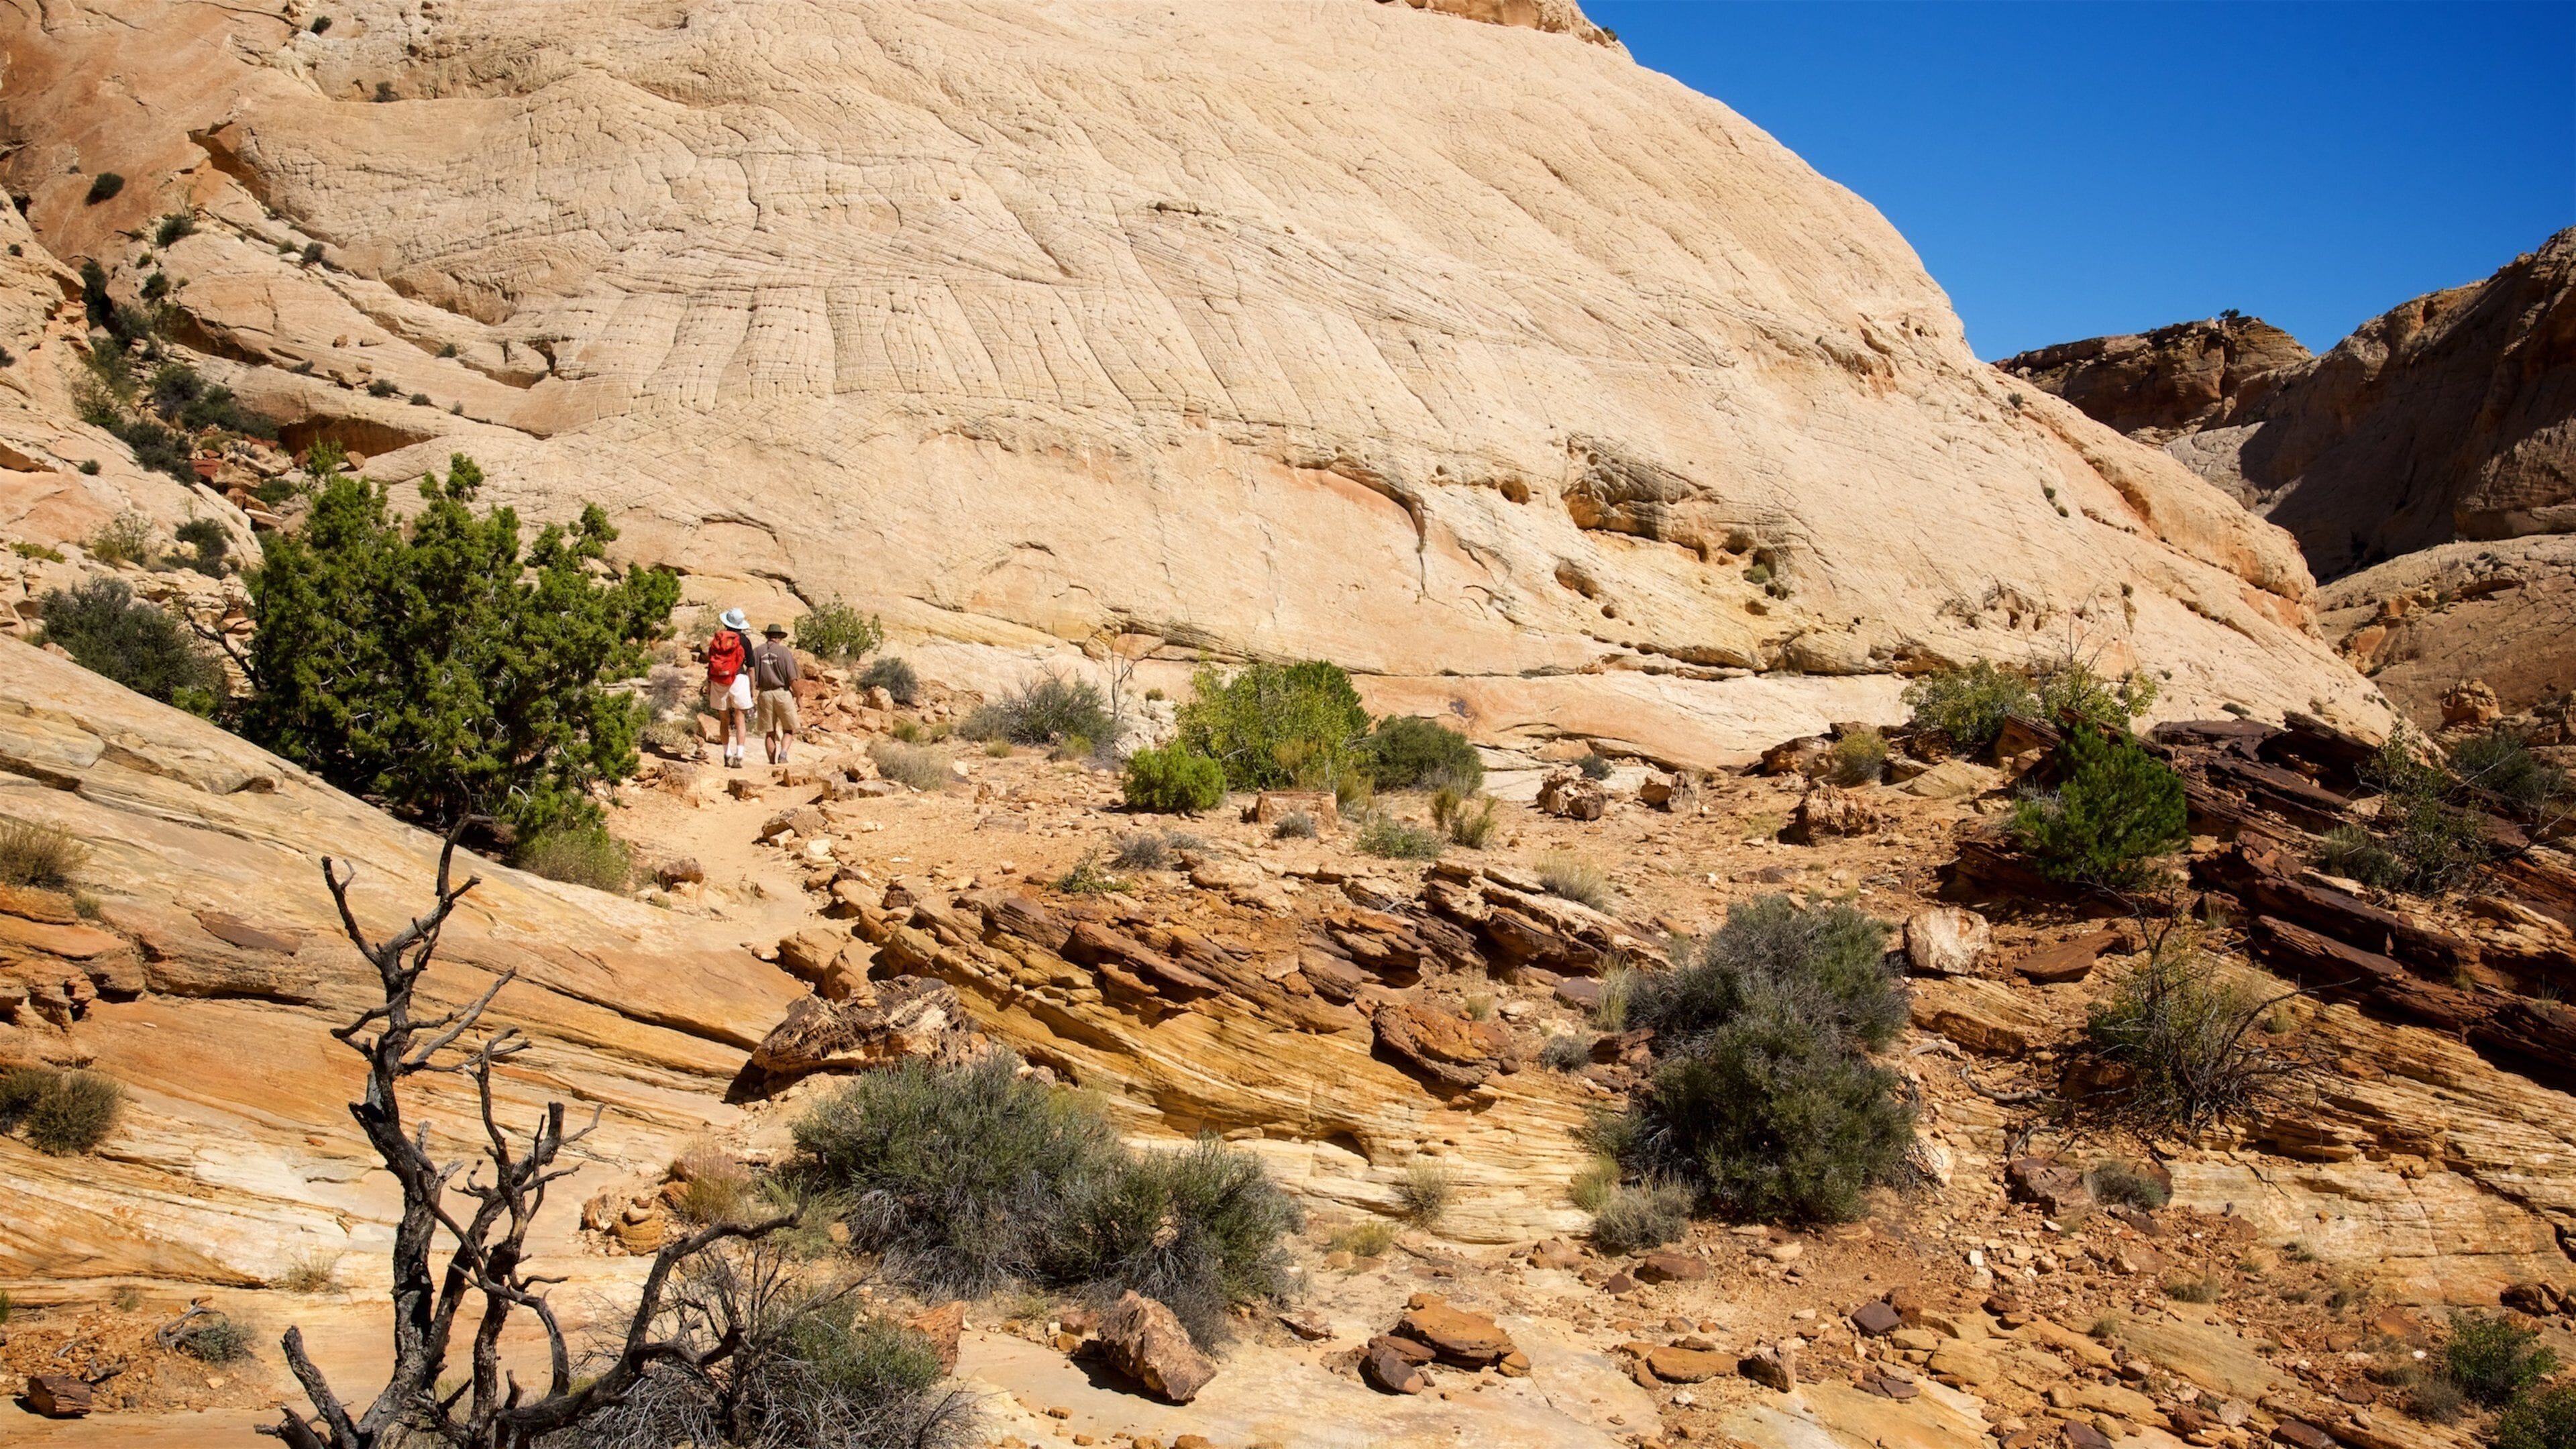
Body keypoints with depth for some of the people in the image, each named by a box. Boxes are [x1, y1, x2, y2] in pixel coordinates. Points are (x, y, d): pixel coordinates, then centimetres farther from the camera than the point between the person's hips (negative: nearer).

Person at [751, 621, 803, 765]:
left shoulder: (757, 652, 2)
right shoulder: (784, 651, -6)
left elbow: (752, 676, -1)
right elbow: (792, 679, -10)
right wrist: (797, 696, 1)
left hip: (765, 694, 3)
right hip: (782, 692, -3)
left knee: (769, 732, 10)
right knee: (789, 729, 9)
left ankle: (773, 761, 9)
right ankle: (783, 753, -11)